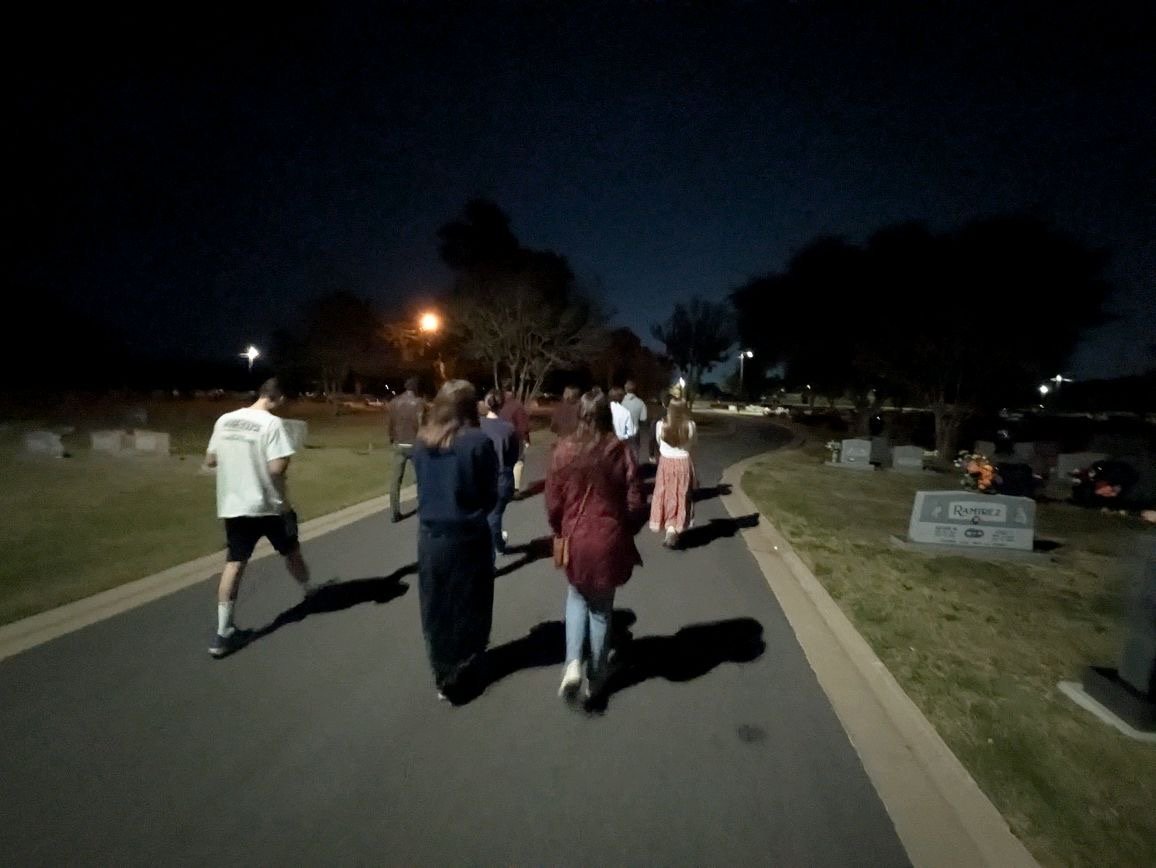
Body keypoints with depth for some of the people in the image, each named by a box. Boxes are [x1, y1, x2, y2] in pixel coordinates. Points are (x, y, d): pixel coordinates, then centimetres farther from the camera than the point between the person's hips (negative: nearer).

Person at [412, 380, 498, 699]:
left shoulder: (422, 441, -3)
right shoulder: (478, 442, -17)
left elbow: (423, 485, 6)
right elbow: (490, 495, -9)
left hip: (430, 534, 4)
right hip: (467, 537, -4)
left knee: (435, 608, 19)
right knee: (466, 606, 15)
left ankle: (442, 673, 33)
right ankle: (456, 675, 27)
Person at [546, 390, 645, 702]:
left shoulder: (564, 450, -8)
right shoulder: (620, 451, -11)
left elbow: (553, 503, -4)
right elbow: (636, 503, -8)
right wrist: (626, 532, 12)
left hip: (575, 539, 1)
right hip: (609, 541, 0)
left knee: (578, 598, 25)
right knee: (601, 607, 18)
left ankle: (573, 664, 8)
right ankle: (596, 677, 31)